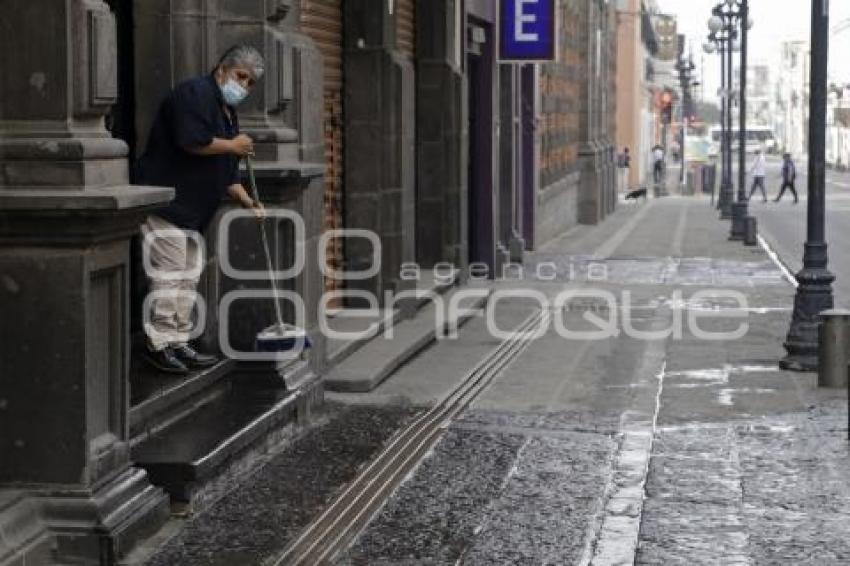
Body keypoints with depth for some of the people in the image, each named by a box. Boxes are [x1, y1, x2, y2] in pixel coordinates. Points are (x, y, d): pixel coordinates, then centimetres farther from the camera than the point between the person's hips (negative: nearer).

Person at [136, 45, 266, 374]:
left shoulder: (228, 113, 20)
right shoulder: (195, 93, -11)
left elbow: (226, 173, 22)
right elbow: (192, 141, -25)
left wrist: (248, 201, 8)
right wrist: (232, 145, -12)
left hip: (190, 210, 10)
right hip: (163, 202, -10)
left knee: (187, 276, 11)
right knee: (170, 273, -10)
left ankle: (178, 344, 17)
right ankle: (159, 344, -5)